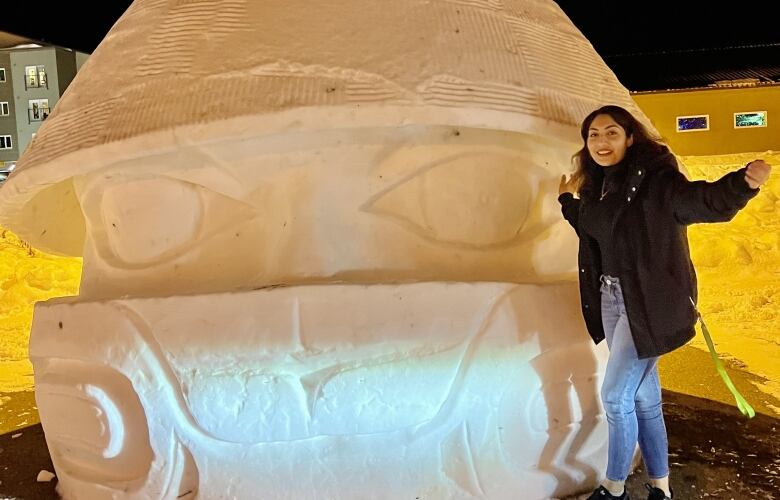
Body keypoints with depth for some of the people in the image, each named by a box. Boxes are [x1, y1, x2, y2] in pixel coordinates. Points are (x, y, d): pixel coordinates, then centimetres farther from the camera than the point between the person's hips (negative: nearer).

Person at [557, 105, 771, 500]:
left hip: (648, 302, -7)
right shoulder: (598, 186, 8)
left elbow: (703, 201, -31)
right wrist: (568, 200, 29)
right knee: (643, 395, 14)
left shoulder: (653, 178, -14)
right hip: (612, 298, 7)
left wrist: (743, 182, -49)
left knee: (615, 395, -3)